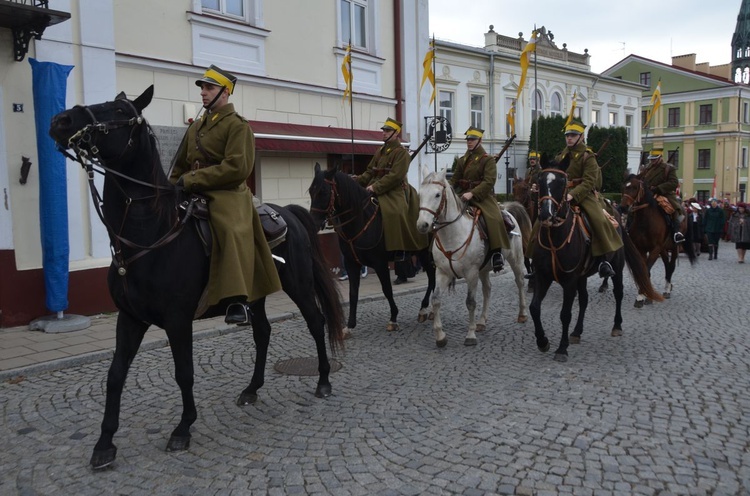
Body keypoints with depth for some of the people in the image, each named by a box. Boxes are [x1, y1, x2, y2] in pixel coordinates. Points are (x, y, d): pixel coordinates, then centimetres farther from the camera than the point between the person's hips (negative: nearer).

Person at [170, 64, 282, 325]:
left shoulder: (237, 125, -3)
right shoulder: (195, 127, 19)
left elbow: (237, 167, -17)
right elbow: (180, 165, 27)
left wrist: (192, 179, -17)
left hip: (227, 194, -8)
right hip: (194, 195, 9)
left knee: (234, 232, -34)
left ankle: (238, 300, -38)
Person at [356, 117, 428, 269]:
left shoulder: (402, 152, -6)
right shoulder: (380, 152, 18)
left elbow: (395, 176, -18)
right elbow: (370, 172, 19)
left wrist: (376, 187, -23)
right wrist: (357, 182, 2)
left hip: (395, 191, -9)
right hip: (377, 191, 9)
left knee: (394, 213, -33)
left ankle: (400, 249, -24)